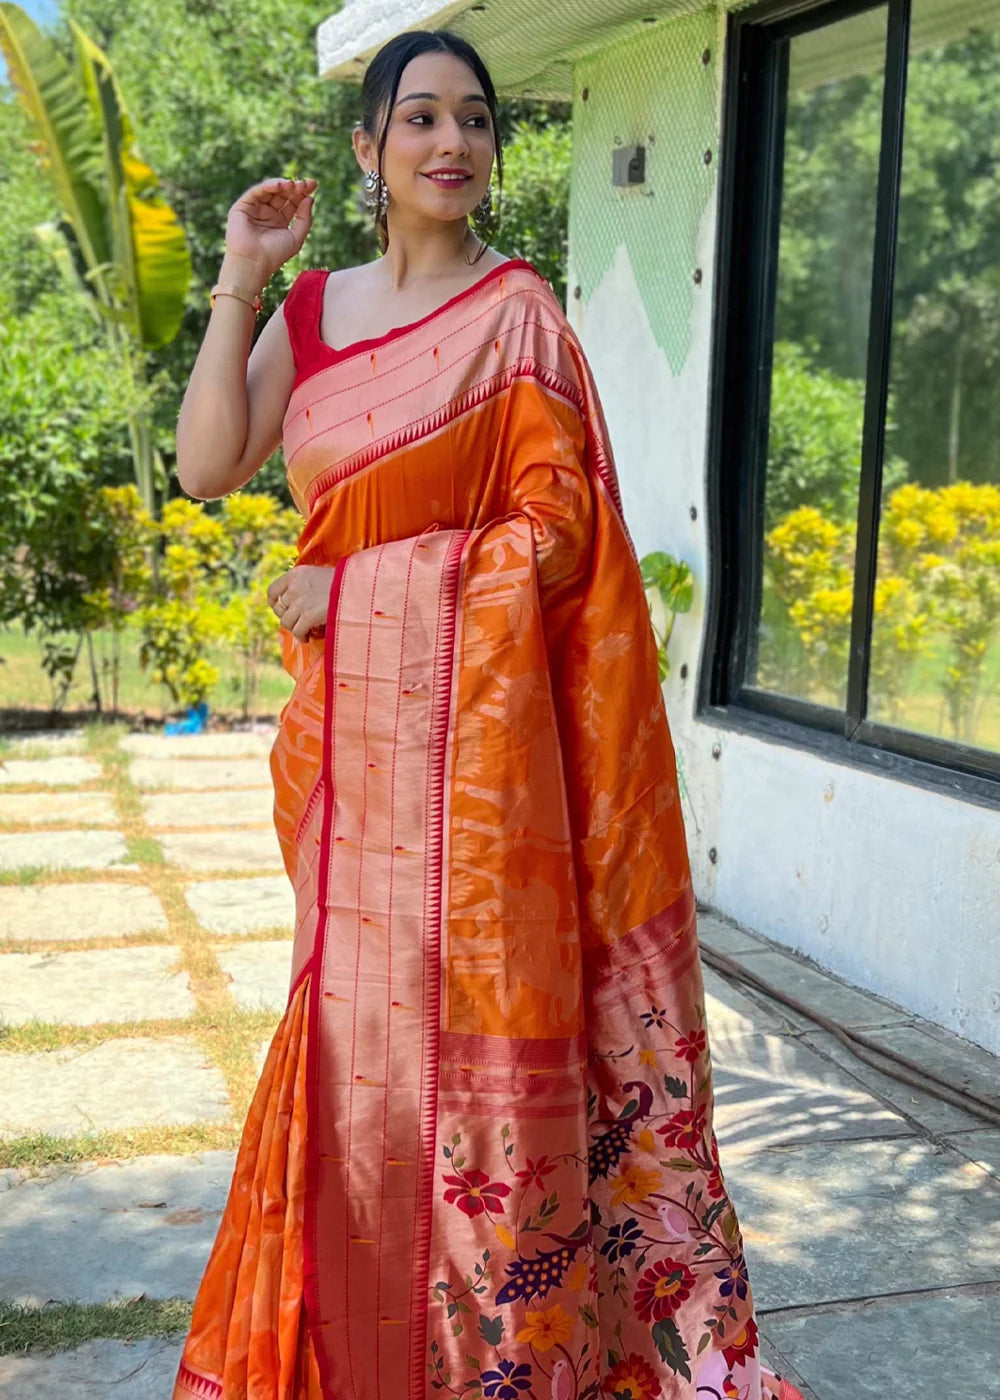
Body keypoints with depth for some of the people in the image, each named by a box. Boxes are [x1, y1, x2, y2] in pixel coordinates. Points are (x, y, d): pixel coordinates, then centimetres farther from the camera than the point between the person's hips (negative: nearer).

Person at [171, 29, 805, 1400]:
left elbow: (559, 529, -9)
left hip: (474, 718, -4)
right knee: (355, 1017, 12)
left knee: (466, 1016, 0)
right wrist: (241, 281, -1)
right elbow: (207, 466, 2)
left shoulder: (517, 310, -2)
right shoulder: (312, 309, 12)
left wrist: (351, 583, -11)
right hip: (346, 724, 5)